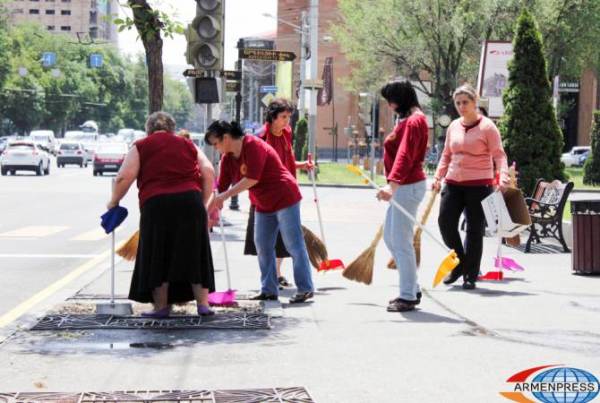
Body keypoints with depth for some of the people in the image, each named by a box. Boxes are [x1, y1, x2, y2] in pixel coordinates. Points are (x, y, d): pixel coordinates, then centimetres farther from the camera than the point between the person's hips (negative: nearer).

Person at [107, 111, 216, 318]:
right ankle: (203, 304, 8)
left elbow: (125, 177, 0)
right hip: (190, 201, 2)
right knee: (194, 254, 11)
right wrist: (203, 202, 16)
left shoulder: (141, 147, 12)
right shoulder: (188, 144, 20)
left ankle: (161, 306, 9)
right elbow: (209, 173, 9)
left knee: (158, 256, 7)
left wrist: (114, 201, 13)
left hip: (157, 205, -2)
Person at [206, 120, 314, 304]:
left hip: (285, 199, -9)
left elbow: (252, 179, -27)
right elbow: (222, 186, 7)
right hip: (263, 205, 9)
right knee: (262, 246, 7)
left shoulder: (253, 146, -21)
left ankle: (305, 289, -6)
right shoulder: (227, 157, 5)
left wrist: (226, 195, -26)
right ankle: (269, 290, 12)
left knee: (294, 244, -8)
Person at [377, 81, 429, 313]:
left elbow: (405, 156, -28)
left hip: (408, 187, -11)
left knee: (401, 241, -7)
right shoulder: (408, 119, 17)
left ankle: (408, 296, 1)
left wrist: (392, 185, -38)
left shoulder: (413, 121, -15)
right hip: (403, 187, 11)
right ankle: (413, 289, 23)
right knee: (390, 238, 17)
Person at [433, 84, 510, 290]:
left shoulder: (487, 126, -3)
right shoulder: (453, 126, 12)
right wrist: (438, 176, 7)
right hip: (453, 183, 5)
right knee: (445, 222, -5)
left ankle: (470, 276, 9)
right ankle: (460, 263, 16)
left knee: (475, 229, 0)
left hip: (479, 184, -5)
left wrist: (503, 176, -22)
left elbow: (499, 155, -7)